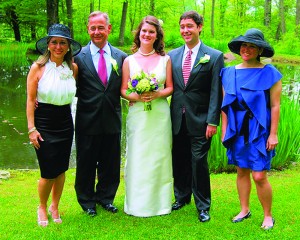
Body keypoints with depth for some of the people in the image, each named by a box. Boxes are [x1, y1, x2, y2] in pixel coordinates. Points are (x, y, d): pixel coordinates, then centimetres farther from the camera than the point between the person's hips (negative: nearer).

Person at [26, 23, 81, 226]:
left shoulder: (73, 68, 0)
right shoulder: (38, 68, -9)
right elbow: (30, 100, -7)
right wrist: (31, 128, -10)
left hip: (65, 123, 3)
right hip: (43, 124, -3)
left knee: (61, 169, 11)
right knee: (48, 172, -3)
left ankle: (55, 207, 32)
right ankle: (42, 208, 24)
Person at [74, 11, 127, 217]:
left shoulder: (121, 57, 4)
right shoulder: (79, 57, -5)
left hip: (112, 121, 3)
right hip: (88, 121, -2)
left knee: (110, 163, 15)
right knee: (86, 163, 11)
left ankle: (105, 197, 36)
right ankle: (87, 201, 31)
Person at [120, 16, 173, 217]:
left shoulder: (165, 59, 7)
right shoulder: (129, 60, 6)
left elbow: (170, 88, 8)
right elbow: (123, 90, 5)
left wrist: (157, 94, -12)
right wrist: (136, 96, -15)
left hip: (160, 115, 0)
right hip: (137, 114, 0)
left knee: (159, 157, 4)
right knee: (137, 158, 0)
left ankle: (159, 202, 16)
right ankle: (137, 204, 12)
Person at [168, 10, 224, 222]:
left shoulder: (214, 56, -2)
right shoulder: (172, 55, 9)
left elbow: (216, 93, -6)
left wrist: (213, 121, -11)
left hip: (199, 121, -4)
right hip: (177, 120, 4)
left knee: (199, 162, -1)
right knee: (179, 161, 13)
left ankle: (203, 206, 15)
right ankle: (182, 197, 32)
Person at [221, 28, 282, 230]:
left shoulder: (270, 74, -6)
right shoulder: (229, 73, 5)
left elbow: (275, 106, -7)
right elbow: (225, 105, 9)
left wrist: (273, 134, -10)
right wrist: (224, 130, 7)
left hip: (260, 131, -4)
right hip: (237, 131, 4)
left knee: (259, 176, -5)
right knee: (242, 172, 12)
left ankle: (268, 216, 15)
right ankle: (245, 210, 28)